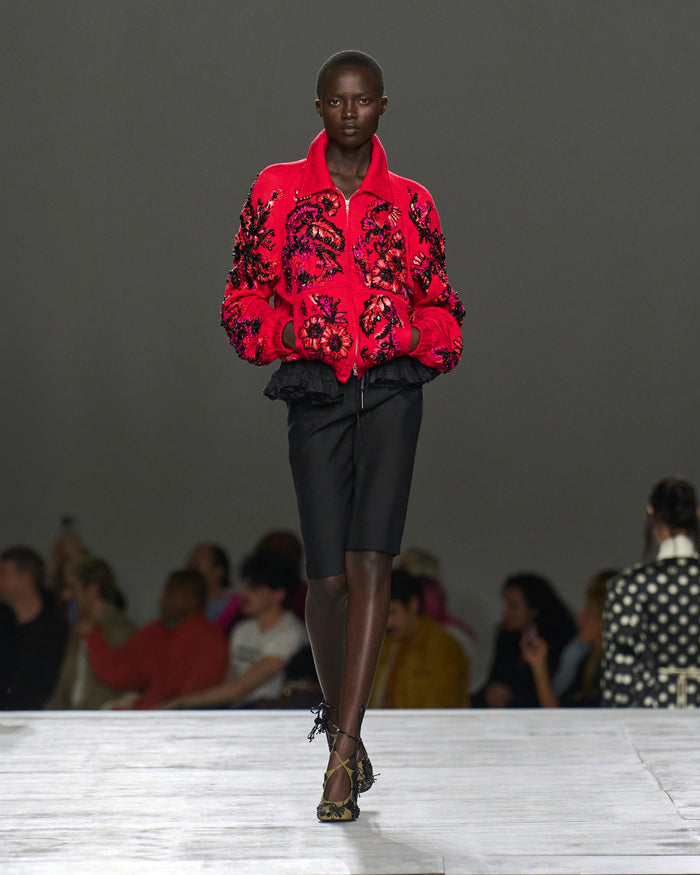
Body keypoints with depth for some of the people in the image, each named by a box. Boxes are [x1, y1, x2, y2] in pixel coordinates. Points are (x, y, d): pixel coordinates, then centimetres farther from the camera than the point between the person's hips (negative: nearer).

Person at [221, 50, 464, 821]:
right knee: (328, 575, -1)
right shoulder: (277, 191, 7)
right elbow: (245, 298, 9)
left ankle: (341, 759, -15)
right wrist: (293, 333, -10)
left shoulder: (409, 203, 10)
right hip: (313, 392, 0)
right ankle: (340, 724, 24)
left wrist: (413, 336, -6)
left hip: (392, 389, 0)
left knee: (369, 562, -13)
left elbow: (440, 307, 15)